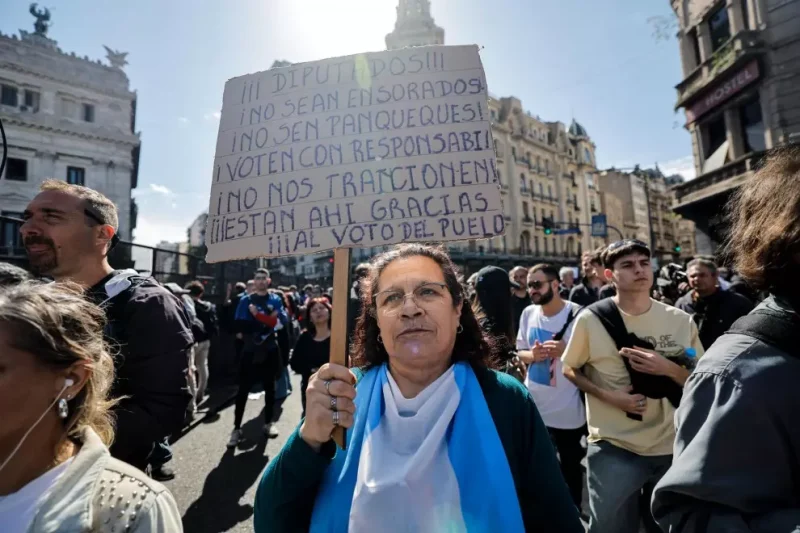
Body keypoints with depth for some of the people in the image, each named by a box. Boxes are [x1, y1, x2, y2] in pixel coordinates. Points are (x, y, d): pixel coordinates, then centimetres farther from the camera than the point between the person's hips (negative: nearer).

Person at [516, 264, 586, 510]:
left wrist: (567, 351, -27)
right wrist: (532, 355, -15)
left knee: (570, 466, 17)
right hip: (534, 405, 5)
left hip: (567, 409, -5)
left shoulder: (577, 314, -16)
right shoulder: (528, 313, -1)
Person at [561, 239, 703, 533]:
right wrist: (608, 396, -15)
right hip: (613, 448, -3)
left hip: (672, 447, 3)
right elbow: (570, 369, 0)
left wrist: (668, 368, -16)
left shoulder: (681, 321, -3)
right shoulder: (591, 319, -11)